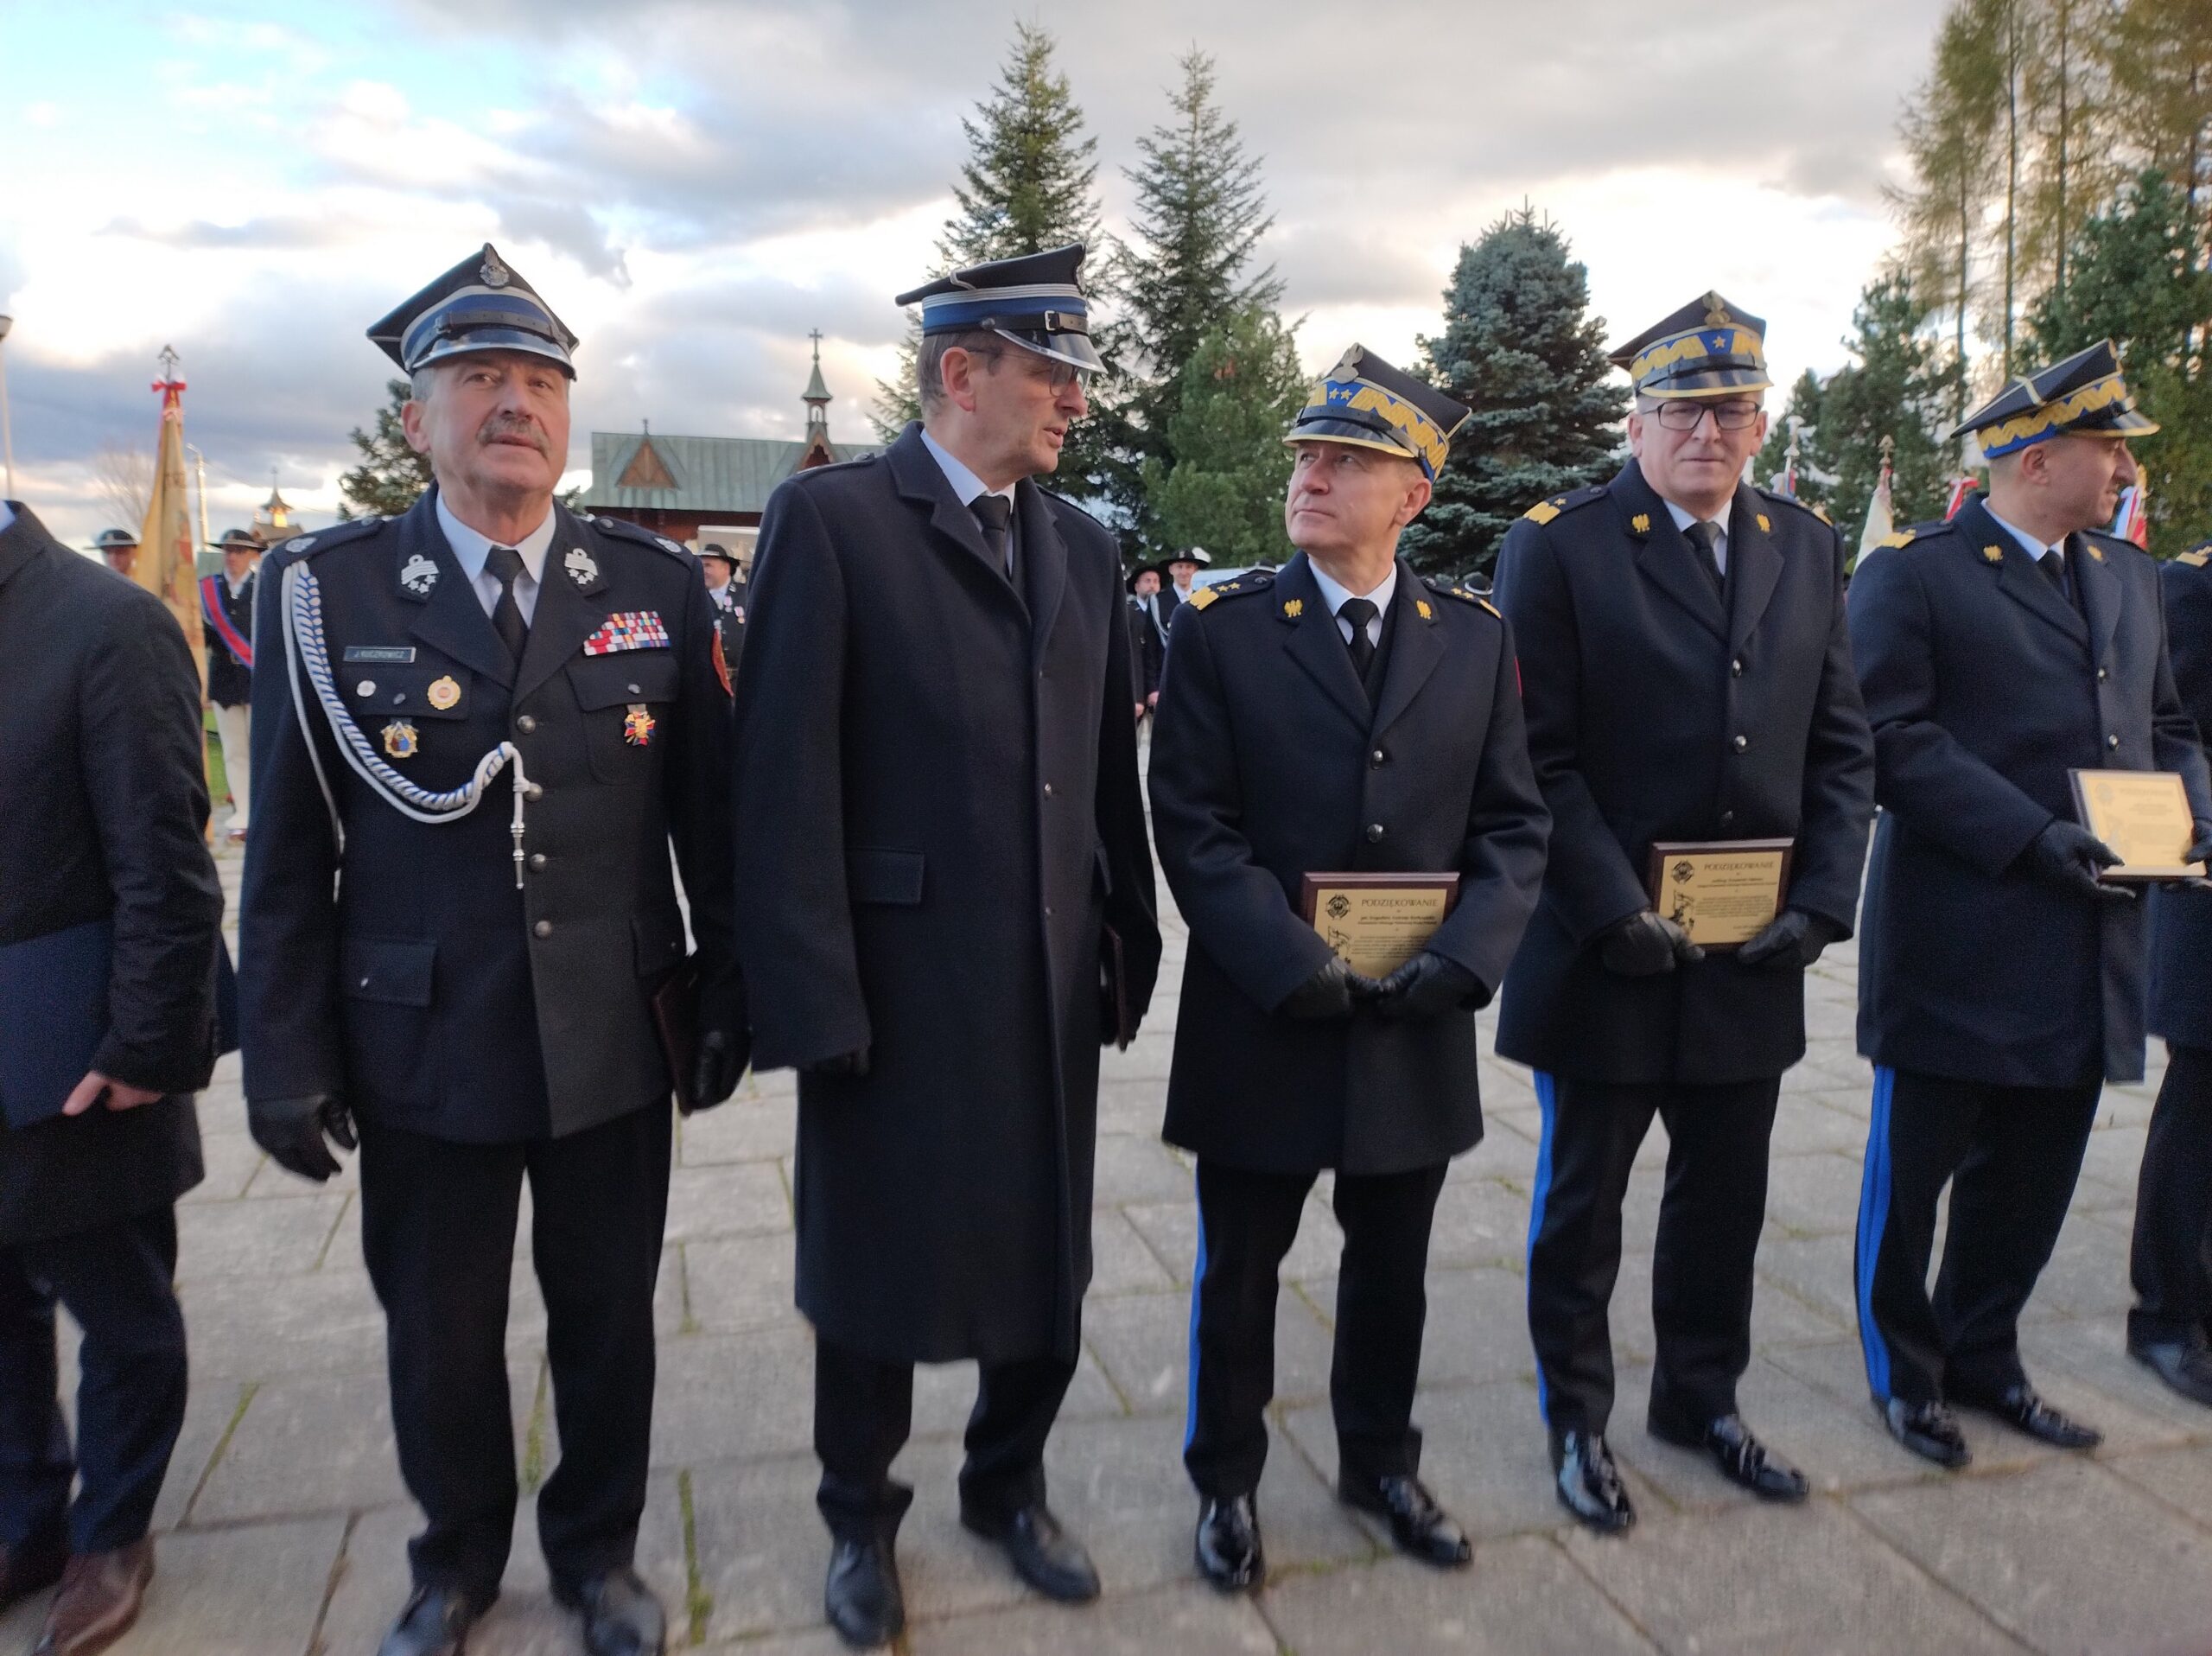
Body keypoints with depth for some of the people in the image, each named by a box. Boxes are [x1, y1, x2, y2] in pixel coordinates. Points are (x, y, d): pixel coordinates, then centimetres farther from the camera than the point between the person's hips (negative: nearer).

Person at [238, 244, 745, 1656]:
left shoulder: (659, 585, -1)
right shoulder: (325, 590, -4)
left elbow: (711, 815, 1)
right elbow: (288, 850, -2)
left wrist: (728, 994, 1)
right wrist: (289, 1056, -2)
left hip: (618, 1048, 1)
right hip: (422, 1051, 0)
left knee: (609, 1321, 16)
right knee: (439, 1335, 18)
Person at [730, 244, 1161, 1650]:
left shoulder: (1087, 548, 10)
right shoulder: (831, 519, -8)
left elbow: (1112, 772, 10)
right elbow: (785, 780, -13)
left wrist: (1132, 943, 6)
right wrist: (815, 1004, -15)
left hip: (1054, 988, 5)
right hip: (898, 989, -5)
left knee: (1049, 1260, 17)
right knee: (880, 1271, 13)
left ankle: (1010, 1485, 42)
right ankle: (863, 1520, 38)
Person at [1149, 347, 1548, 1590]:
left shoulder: (1476, 636, 3)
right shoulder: (1221, 628, -6)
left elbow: (1513, 823, 3)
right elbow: (1195, 826, -10)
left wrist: (1462, 959, -12)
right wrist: (1296, 967, -18)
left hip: (1417, 1023, 3)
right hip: (1264, 1020, -2)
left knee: (1393, 1267, 19)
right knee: (1241, 1268, 14)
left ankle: (1381, 1461, 42)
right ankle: (1228, 1481, 35)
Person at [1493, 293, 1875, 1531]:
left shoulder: (1808, 549, 8)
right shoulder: (1559, 546, -7)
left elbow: (1842, 747, 8)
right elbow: (1541, 757, -12)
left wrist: (1820, 905, -3)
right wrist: (1615, 912, -16)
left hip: (1753, 955, 5)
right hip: (1609, 950, -4)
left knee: (1727, 1194, 17)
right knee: (1585, 1196, 11)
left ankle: (1702, 1396, 39)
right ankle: (1577, 1418, 30)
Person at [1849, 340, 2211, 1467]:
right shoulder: (1912, 575, -8)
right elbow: (1896, 743, -16)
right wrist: (2031, 836, -21)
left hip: (2086, 947, 7)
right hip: (1956, 943, -7)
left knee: (2031, 1173, 16)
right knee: (1914, 1167, 7)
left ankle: (1982, 1357, 34)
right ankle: (1904, 1370, 25)